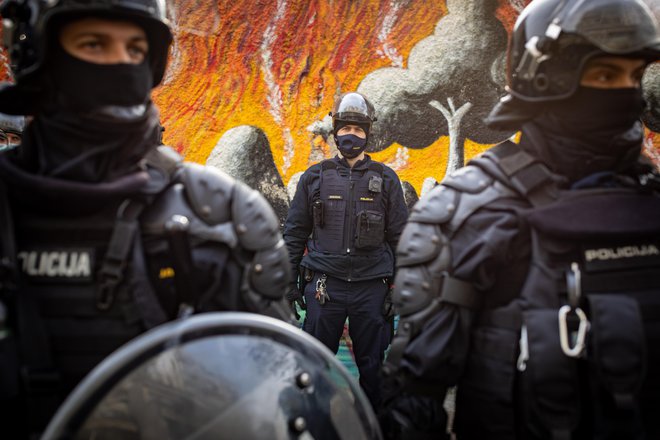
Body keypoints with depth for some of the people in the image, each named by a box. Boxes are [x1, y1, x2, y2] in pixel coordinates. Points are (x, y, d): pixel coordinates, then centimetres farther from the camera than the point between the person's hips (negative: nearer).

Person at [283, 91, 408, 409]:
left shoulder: (385, 179, 6)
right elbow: (294, 233, 8)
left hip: (371, 286, 0)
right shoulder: (315, 177, 6)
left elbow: (400, 236, 8)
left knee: (373, 365, 11)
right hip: (324, 284, 0)